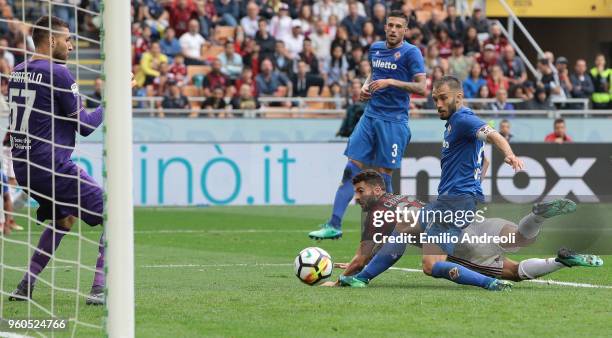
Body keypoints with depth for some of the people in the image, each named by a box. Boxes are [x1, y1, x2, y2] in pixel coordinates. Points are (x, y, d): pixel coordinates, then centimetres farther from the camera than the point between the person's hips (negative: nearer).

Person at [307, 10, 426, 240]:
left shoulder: (410, 53, -7)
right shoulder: (375, 48, 12)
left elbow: (421, 88, -13)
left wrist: (391, 82, -20)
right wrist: (366, 86, 9)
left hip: (394, 120, -6)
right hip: (370, 115, 6)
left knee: (383, 175, -4)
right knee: (351, 169, -2)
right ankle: (334, 225, -2)